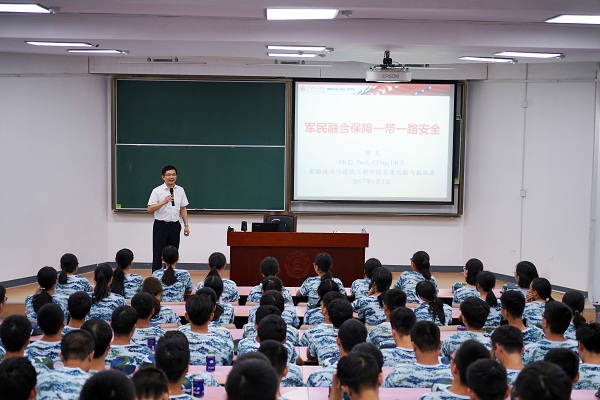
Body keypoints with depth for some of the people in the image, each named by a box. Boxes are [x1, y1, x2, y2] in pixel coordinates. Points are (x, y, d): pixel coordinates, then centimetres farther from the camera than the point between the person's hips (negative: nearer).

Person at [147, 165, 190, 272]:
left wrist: (186, 225, 7)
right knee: (158, 255, 0)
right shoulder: (157, 191, -5)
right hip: (161, 226, -4)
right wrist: (164, 202, -22)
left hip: (175, 226, 4)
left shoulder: (180, 190, 7)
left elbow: (183, 209, 11)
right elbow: (150, 209, -10)